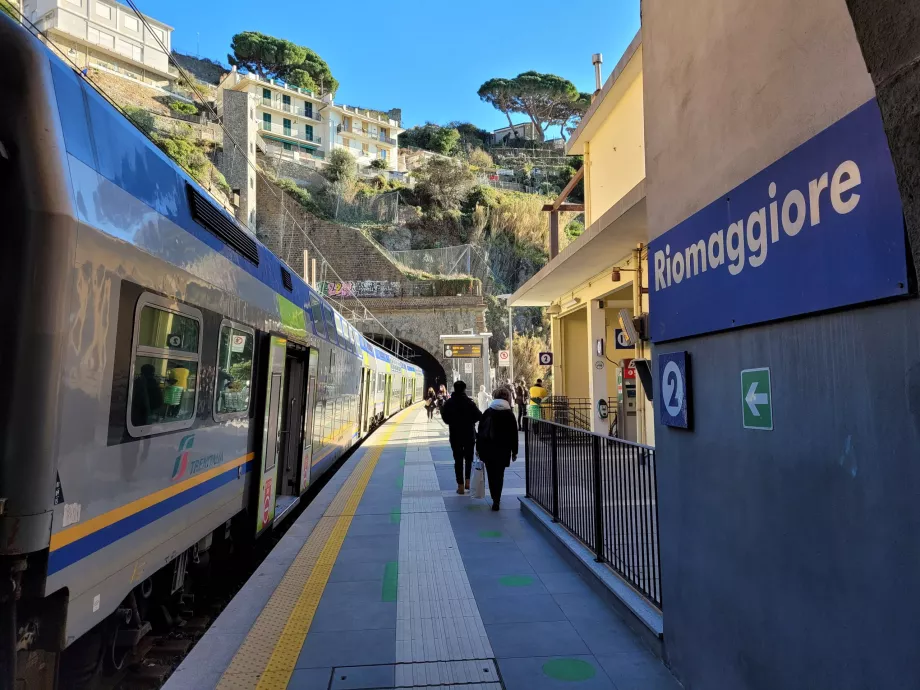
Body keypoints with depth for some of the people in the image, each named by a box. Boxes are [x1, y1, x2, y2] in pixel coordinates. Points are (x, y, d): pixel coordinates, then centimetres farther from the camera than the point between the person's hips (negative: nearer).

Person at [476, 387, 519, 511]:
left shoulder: (487, 412, 3)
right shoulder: (509, 414, -3)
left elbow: (480, 430, 5)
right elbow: (513, 434, -3)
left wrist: (478, 448, 11)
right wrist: (514, 452, 5)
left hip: (486, 449, 2)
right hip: (502, 449, -2)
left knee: (491, 475, 14)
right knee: (499, 475, 7)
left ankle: (495, 499, 21)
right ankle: (496, 500, 2)